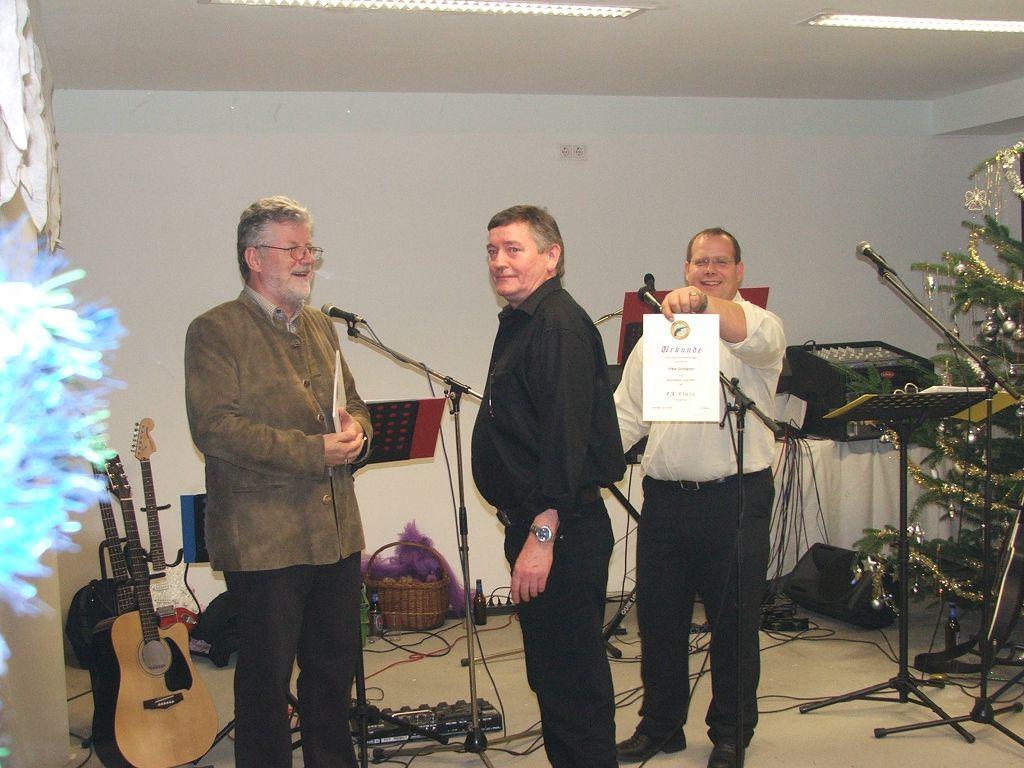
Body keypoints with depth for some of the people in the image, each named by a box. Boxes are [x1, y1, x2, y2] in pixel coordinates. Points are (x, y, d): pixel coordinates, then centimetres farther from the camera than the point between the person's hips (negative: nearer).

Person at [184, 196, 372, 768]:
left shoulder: (321, 329, 18)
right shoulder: (215, 331, -6)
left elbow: (354, 404, 22)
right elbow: (215, 426, -17)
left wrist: (357, 431, -3)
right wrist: (314, 451, -21)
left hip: (337, 532, 7)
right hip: (264, 541, -7)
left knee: (335, 669, 16)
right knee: (266, 677, 4)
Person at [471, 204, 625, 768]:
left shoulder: (560, 324, -16)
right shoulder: (518, 323, 17)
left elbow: (567, 436, -24)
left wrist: (543, 533, -26)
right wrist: (524, 529, 18)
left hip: (561, 533, -11)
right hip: (531, 526, 11)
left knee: (572, 678, -3)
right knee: (550, 674, 19)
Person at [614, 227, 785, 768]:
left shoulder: (756, 325, 1)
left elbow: (757, 336, -25)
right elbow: (626, 415, 14)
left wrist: (703, 302, -41)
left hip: (736, 498, -4)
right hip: (664, 497, 4)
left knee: (734, 622, 5)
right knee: (658, 618, 11)